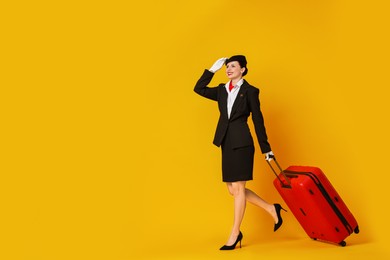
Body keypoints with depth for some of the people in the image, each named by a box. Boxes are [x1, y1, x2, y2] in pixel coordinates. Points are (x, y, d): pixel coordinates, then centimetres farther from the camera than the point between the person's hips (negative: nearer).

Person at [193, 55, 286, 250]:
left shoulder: (250, 91, -1)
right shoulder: (222, 90, 14)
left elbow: (258, 120, -1)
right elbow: (199, 89, 11)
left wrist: (266, 148, 0)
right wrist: (212, 70, 6)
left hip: (242, 143, -6)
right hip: (227, 144, 7)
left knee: (237, 188, -3)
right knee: (233, 190, 8)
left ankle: (235, 234, 9)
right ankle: (272, 209, 24)